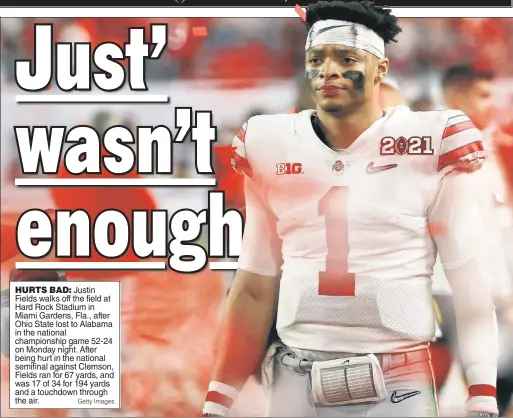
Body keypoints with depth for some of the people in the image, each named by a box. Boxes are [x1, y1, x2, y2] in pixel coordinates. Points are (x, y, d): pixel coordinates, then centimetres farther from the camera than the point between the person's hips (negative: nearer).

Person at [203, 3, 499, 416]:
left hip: (398, 383, -2)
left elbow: (470, 284, -6)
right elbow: (255, 289, 8)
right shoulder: (272, 150, 4)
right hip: (296, 381, 3)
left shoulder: (432, 146, -5)